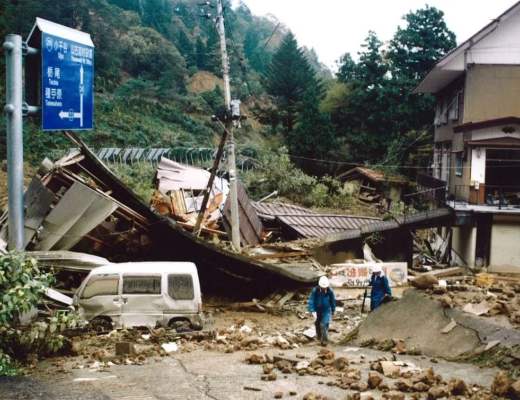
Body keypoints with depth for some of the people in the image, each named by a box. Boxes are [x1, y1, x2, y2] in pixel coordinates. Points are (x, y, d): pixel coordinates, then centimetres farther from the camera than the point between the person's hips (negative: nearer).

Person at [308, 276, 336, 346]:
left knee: (324, 325, -14)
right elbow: (311, 301, -18)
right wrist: (313, 311, -28)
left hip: (326, 311, -2)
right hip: (317, 310, 2)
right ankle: (319, 337, 42)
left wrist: (333, 310, 11)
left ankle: (324, 340, -4)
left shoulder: (330, 291, -17)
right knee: (317, 324, 17)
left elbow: (333, 301, 0)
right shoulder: (315, 291, -20)